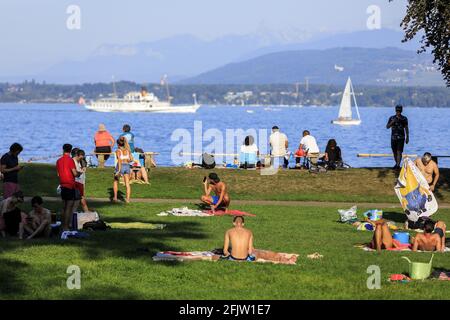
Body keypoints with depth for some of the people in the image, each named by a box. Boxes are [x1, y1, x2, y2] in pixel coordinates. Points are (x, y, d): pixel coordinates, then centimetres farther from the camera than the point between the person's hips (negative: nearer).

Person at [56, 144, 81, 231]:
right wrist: (79, 173, 6)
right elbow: (75, 173, -15)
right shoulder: (70, 160, -12)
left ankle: (63, 225, 16)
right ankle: (66, 226, -5)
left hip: (62, 185, 7)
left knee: (64, 207, 14)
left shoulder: (59, 161, 7)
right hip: (70, 185, -6)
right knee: (69, 207, -4)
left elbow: (58, 174, 13)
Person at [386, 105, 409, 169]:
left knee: (399, 152, -12)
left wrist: (407, 137, 1)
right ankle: (396, 164, 25)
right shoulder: (392, 118, 6)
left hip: (401, 138, -3)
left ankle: (398, 165, -16)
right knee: (394, 152, 9)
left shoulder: (404, 119, 1)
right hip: (393, 137, 3)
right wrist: (392, 122, -16)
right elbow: (387, 127, 1)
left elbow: (406, 128, 4)